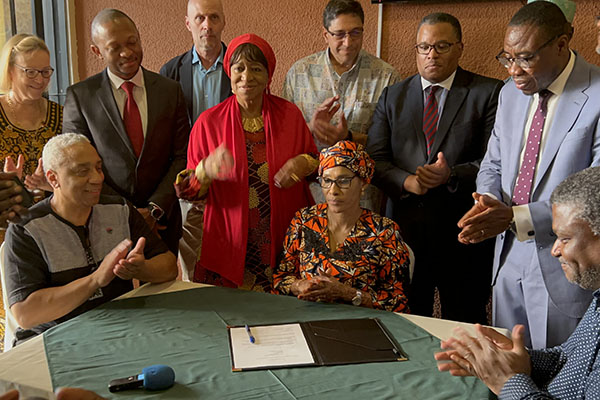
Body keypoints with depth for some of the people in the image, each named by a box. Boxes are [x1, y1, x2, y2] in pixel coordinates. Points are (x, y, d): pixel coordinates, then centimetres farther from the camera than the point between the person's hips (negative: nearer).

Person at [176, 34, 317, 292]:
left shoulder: (289, 114, 1)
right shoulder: (209, 121, -2)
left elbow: (315, 160, 11)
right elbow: (191, 192, -2)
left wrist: (305, 163, -12)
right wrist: (207, 170, -24)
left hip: (283, 240, 1)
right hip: (230, 242, -1)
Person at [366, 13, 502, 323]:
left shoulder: (488, 93, 1)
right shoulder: (392, 96, 10)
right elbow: (375, 159, 4)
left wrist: (452, 175, -23)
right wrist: (406, 181, -15)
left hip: (464, 231, -2)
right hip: (405, 228, 3)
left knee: (464, 328, 9)